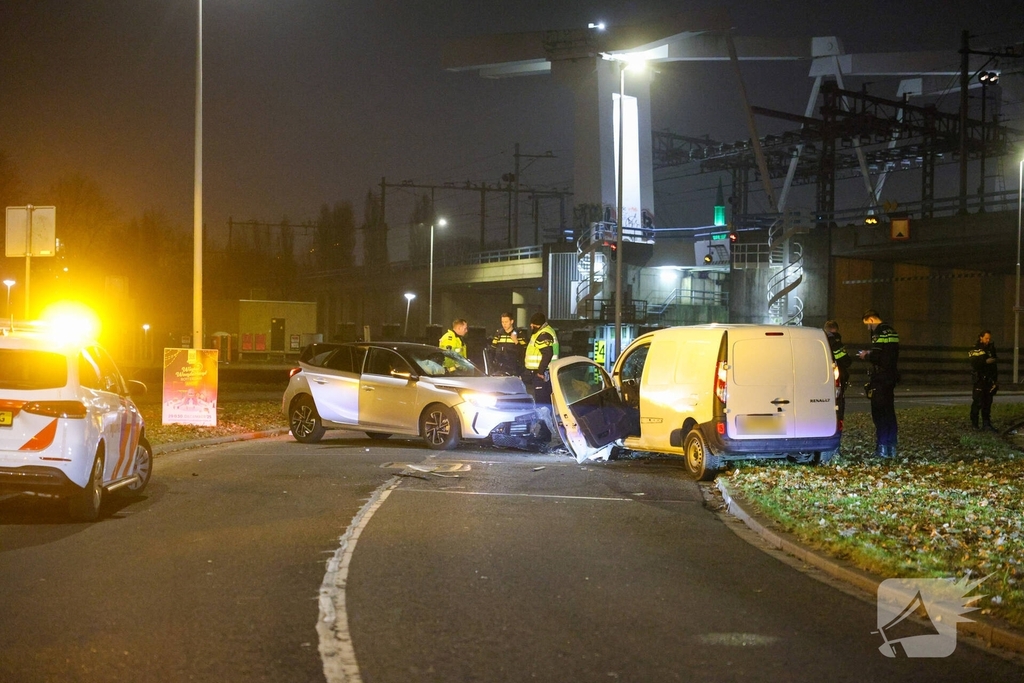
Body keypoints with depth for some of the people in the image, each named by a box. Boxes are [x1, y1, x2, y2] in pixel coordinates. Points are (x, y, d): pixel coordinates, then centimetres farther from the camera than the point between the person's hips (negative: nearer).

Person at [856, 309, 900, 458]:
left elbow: (880, 356, -23)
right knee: (889, 412, 13)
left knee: (879, 414, -7)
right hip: (890, 377, 10)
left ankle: (882, 448, -8)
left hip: (881, 379, -10)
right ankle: (891, 449, 18)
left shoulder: (880, 333, -15)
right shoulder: (890, 331, 16)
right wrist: (869, 354, 15)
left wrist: (867, 355, -6)